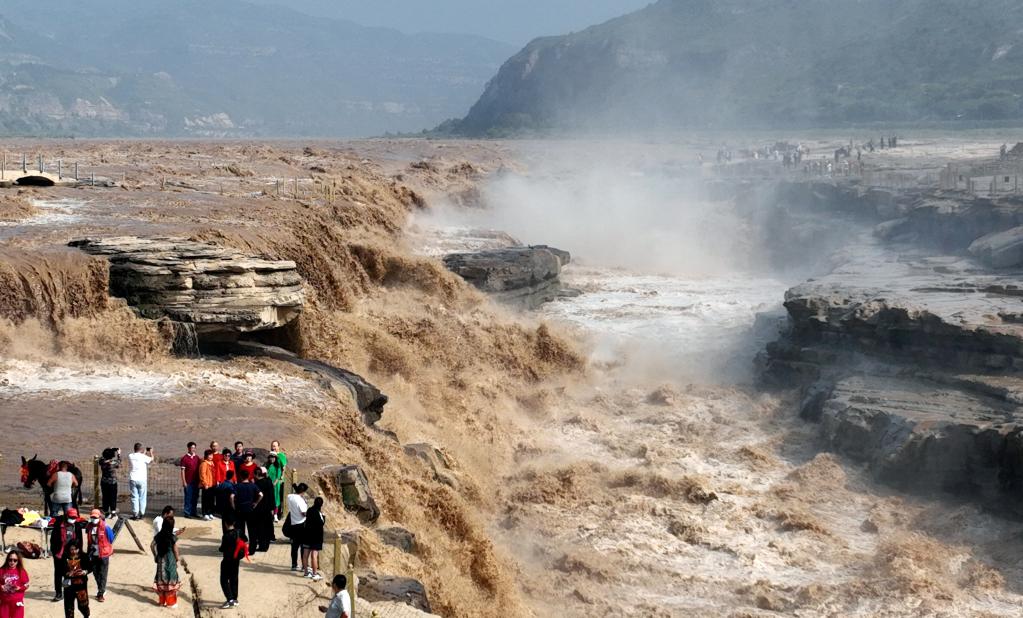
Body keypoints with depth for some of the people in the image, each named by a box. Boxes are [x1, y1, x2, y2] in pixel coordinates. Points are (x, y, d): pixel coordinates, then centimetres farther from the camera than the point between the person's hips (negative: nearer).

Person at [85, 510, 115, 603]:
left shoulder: (105, 527, -13)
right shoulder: (88, 526, 1)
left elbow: (111, 540, -2)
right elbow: (89, 540, 13)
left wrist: (109, 551, 3)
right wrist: (89, 552, 14)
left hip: (103, 555, -5)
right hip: (93, 555, 5)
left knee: (102, 575, -1)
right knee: (96, 573, 13)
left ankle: (100, 594, 4)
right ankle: (101, 589, 32)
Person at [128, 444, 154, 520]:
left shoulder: (130, 456, 1)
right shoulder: (143, 457, -8)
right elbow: (151, 459, 10)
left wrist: (144, 453, 32)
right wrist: (151, 452, 28)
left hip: (132, 479, 2)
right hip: (142, 479, -2)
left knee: (134, 497, 3)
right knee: (142, 498, 7)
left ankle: (135, 514, -2)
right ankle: (141, 514, 8)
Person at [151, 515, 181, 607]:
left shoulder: (158, 536, -4)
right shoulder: (173, 538, -17)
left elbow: (152, 545, 1)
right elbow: (175, 551, -11)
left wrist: (156, 556, 11)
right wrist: (177, 559, 5)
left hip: (161, 561, 4)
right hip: (170, 562, -4)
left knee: (161, 579, 15)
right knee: (170, 580, 6)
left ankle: (162, 601, 23)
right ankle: (170, 602, 12)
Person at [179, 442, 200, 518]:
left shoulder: (197, 458, 10)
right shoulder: (184, 458, -4)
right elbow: (182, 471, -5)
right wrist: (184, 481, -10)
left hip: (196, 481, 5)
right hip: (188, 482, -5)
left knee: (195, 497, 9)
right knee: (188, 497, -2)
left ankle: (193, 512, 17)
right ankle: (187, 513, 4)